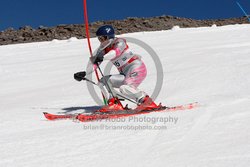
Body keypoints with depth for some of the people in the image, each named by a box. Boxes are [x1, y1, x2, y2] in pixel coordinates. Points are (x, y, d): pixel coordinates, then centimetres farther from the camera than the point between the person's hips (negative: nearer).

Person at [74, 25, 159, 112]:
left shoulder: (119, 42, -8)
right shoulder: (104, 50, 11)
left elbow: (116, 52, -31)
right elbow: (94, 64, 5)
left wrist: (102, 58, -47)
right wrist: (84, 73, -10)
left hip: (137, 68, -8)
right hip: (125, 74, 8)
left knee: (124, 88, -31)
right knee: (103, 82, -2)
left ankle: (147, 102, -23)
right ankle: (114, 104, -11)